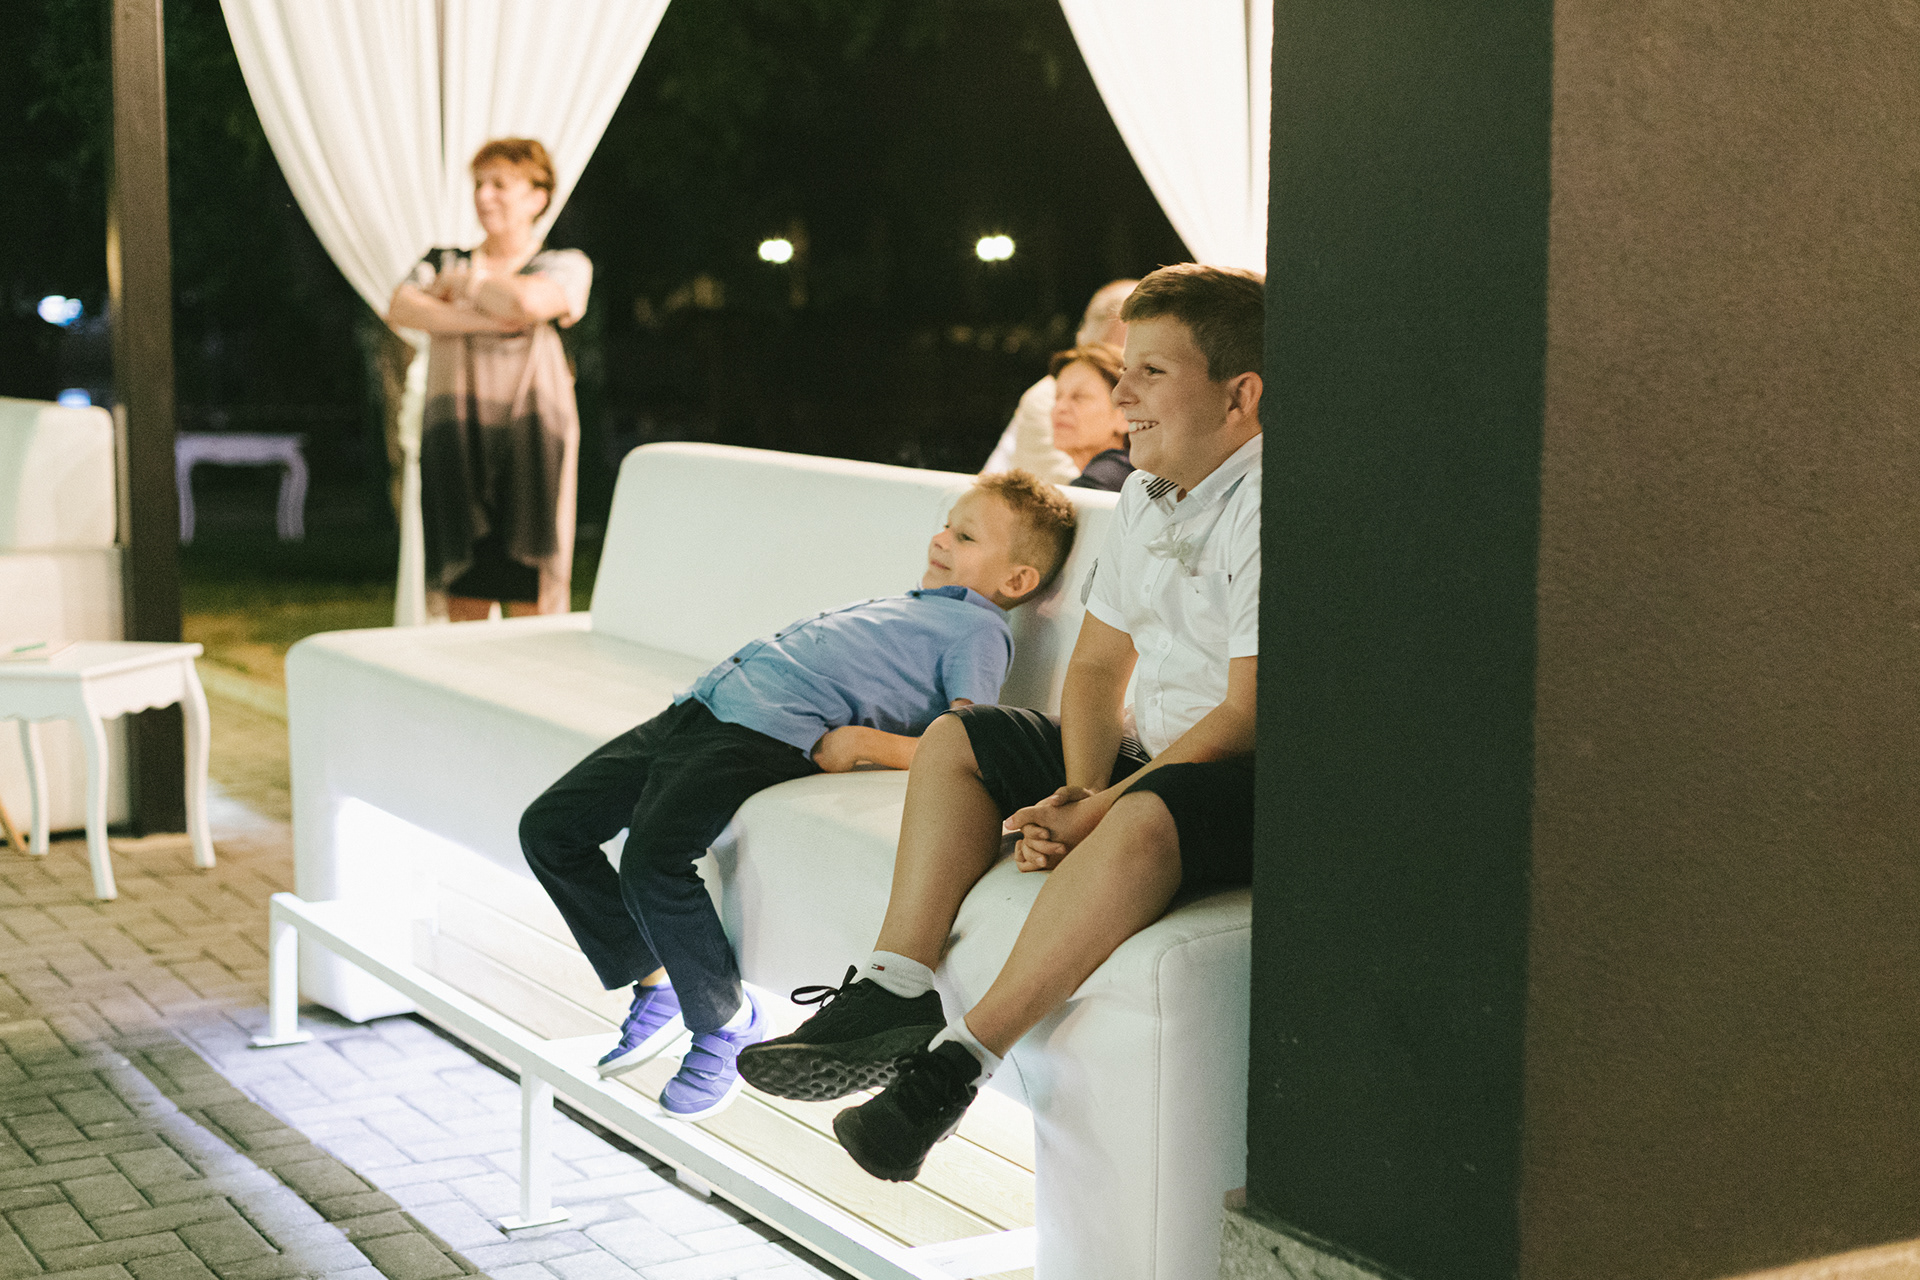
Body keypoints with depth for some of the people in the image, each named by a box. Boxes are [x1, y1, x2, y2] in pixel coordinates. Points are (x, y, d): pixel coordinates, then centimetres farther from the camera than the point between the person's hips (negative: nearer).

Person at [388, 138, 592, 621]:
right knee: (463, 604, 4)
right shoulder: (445, 260, 18)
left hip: (529, 439, -3)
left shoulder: (565, 265, 7)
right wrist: (484, 320, -11)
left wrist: (461, 283, 2)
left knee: (534, 608, -6)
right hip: (454, 439, 3)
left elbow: (526, 301, -15)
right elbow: (400, 309, -2)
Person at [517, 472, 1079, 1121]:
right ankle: (657, 986, 15)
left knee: (652, 856, -30)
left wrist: (858, 739, -17)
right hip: (698, 706, 9)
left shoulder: (977, 631, 2)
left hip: (771, 734, -9)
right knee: (548, 828, 3)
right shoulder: (904, 606, 30)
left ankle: (727, 1019, -6)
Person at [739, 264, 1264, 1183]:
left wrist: (1098, 812, -25)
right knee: (959, 741, 6)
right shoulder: (1147, 496, 8)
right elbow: (1096, 666, 11)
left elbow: (1249, 719, -25)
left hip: (1256, 790, -10)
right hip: (1156, 760, 10)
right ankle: (895, 991, -9)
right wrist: (1077, 792, -9)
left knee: (1147, 819, -40)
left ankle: (962, 1058, -34)